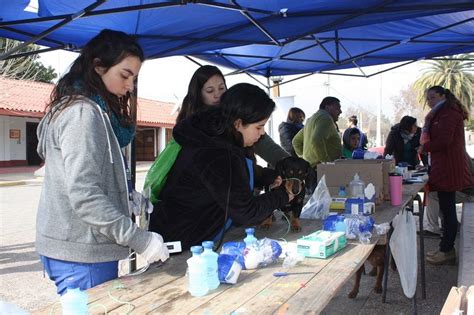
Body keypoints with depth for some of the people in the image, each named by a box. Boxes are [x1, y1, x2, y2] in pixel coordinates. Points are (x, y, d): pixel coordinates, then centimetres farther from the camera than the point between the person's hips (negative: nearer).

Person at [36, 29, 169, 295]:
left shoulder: (88, 109, 14)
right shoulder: (83, 113, -16)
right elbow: (83, 195, -23)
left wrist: (127, 196, 6)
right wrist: (140, 239, -22)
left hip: (79, 248, 9)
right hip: (81, 256, -9)